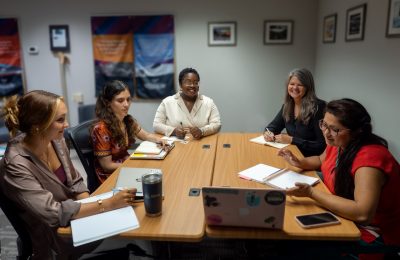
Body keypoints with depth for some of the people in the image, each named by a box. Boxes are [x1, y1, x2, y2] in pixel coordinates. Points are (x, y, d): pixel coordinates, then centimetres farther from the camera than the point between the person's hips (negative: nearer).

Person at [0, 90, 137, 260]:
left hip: (74, 217, 6)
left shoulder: (56, 141, -7)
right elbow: (53, 212, -28)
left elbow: (75, 182, 3)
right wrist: (108, 204, -30)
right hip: (53, 236, -5)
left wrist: (91, 210, -12)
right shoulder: (16, 165, -26)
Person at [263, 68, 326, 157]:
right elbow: (273, 125, 13)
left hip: (310, 159, -6)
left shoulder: (318, 107, -15)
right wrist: (268, 133, -9)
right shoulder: (288, 105, 3)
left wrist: (292, 140, -20)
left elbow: (322, 145, -17)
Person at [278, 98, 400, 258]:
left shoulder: (369, 157, -29)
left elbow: (363, 213, -38)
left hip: (372, 234, -7)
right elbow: (321, 160, 19)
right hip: (343, 216, 8)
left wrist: (311, 192, -35)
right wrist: (299, 162, -2)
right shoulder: (338, 143, -5)